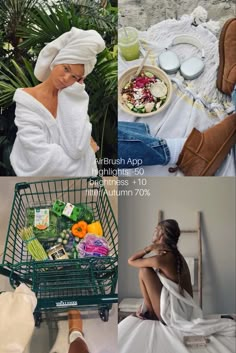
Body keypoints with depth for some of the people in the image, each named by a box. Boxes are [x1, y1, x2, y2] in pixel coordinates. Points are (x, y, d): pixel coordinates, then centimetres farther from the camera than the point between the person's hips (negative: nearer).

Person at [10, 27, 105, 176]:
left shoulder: (75, 98, 0)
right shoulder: (27, 100, -9)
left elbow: (77, 149, -13)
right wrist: (87, 148, -9)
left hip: (74, 172, 3)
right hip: (40, 173, -2)